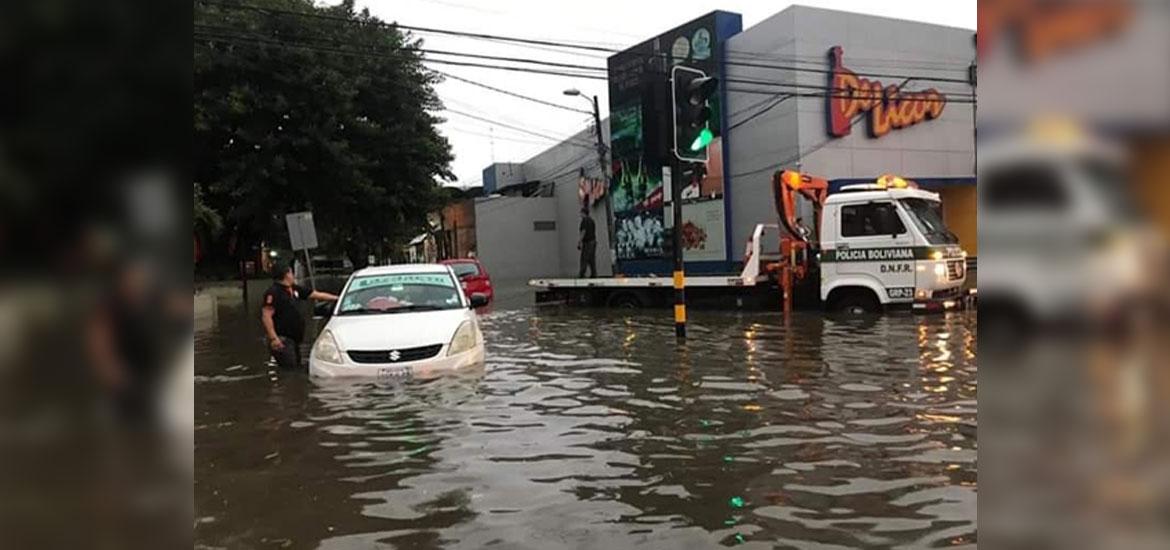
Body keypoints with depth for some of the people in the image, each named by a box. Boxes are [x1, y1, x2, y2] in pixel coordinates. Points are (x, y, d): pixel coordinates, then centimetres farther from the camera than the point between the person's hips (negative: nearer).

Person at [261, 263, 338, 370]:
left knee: (297, 368, 13)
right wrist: (273, 338, -25)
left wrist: (337, 298, 20)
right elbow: (266, 316, -19)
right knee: (290, 369, -11)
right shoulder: (274, 293, -13)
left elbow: (317, 294, 19)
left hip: (294, 339, 9)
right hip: (282, 340, -9)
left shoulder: (294, 289, 12)